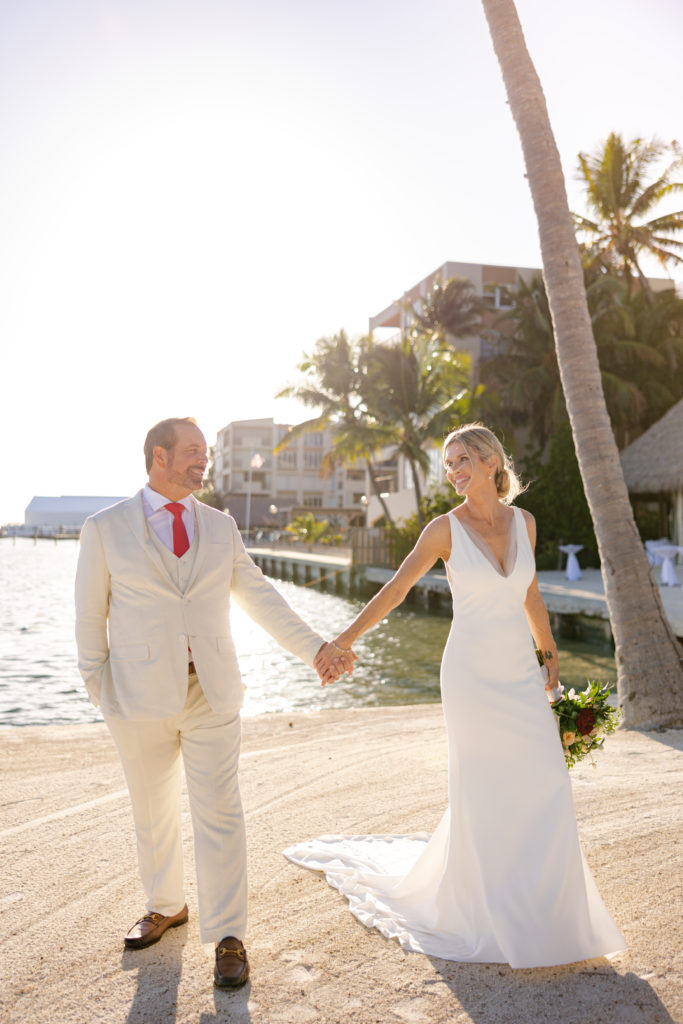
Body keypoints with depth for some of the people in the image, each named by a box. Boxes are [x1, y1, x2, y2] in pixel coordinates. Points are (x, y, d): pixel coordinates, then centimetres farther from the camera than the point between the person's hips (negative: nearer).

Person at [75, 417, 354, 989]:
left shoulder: (221, 527, 4)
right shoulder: (106, 528, -4)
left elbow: (259, 598, 4)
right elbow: (92, 617, 1)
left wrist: (316, 649, -3)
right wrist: (100, 694, 2)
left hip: (211, 690, 1)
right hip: (140, 694, -1)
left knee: (219, 812, 1)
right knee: (154, 812, 16)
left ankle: (228, 938, 17)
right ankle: (166, 906, 40)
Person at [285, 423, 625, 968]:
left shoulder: (523, 521, 4)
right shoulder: (445, 528, -8)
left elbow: (530, 596, 14)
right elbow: (395, 589, -7)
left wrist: (551, 657, 16)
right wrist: (347, 637, -12)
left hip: (521, 675, 4)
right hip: (471, 673, -4)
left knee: (544, 786, 6)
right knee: (479, 789, 5)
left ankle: (537, 908, 29)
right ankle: (480, 904, 30)